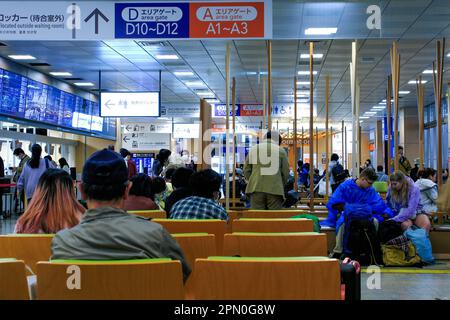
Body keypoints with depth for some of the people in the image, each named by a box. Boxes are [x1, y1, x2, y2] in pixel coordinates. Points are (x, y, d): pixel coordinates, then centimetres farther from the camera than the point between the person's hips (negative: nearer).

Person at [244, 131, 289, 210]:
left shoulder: (253, 149, 11)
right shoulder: (281, 151, 6)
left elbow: (246, 170, 9)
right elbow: (285, 172, 7)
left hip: (256, 189, 2)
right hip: (275, 190, -2)